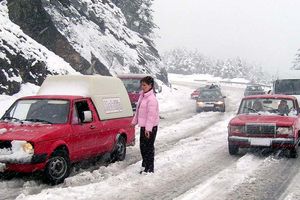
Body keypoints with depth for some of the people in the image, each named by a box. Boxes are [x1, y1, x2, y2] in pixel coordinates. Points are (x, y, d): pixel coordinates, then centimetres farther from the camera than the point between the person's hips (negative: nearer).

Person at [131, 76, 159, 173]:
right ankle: (145, 165, 31)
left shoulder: (151, 99, -19)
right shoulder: (142, 95, 10)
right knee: (142, 146, 16)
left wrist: (148, 128, -25)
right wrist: (134, 121, 19)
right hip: (143, 125, 9)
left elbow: (151, 115, -23)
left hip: (150, 127, -9)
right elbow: (138, 110, 19)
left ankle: (150, 168, 8)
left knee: (149, 147, -1)